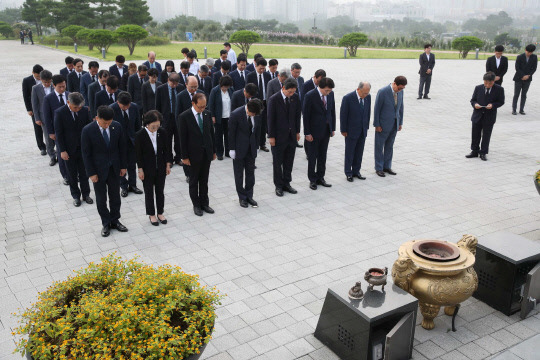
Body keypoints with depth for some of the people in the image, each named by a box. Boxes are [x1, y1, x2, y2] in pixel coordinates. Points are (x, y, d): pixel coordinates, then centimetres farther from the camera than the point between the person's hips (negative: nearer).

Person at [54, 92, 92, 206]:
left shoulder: (85, 110, -6)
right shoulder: (60, 113, -14)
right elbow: (59, 133, -10)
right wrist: (62, 150, -12)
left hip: (83, 148, 2)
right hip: (69, 149, -2)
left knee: (84, 173, 12)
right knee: (72, 174, 11)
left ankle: (86, 194, 28)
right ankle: (76, 196, 26)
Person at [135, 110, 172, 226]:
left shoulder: (162, 132, -7)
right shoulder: (140, 135, -16)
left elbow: (166, 149, 3)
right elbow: (138, 154, -10)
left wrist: (168, 164, 3)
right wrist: (140, 170, -9)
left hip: (160, 167, 3)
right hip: (147, 169, -3)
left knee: (160, 191, 14)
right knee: (149, 192, 12)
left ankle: (160, 213, 30)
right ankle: (151, 214, 27)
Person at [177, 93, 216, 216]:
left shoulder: (207, 114, 2)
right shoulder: (184, 117, -12)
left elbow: (211, 133, 9)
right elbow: (183, 138, -11)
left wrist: (214, 151, 9)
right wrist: (185, 157, -11)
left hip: (207, 153, 4)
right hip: (194, 155, -4)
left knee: (204, 180, 14)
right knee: (194, 181, 10)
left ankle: (204, 203, 26)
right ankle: (196, 205, 22)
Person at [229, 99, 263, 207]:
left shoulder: (257, 114, -5)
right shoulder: (236, 115, -19)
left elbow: (257, 131, 6)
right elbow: (231, 133, -12)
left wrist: (256, 146, 7)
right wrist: (232, 149, -10)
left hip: (251, 148, 4)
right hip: (239, 148, -4)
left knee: (250, 173, 9)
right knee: (239, 174, 7)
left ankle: (249, 196, 22)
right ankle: (242, 197, 20)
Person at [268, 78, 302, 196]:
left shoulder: (295, 97, 0)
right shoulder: (273, 99, -14)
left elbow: (298, 114, 10)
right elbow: (270, 119, -11)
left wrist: (297, 131, 9)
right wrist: (271, 136, -10)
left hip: (292, 135, 4)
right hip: (278, 136, -4)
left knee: (289, 162, 12)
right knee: (278, 162, 6)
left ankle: (286, 183, 26)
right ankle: (278, 186, 19)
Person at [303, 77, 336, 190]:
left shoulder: (330, 94, 0)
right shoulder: (310, 96, -16)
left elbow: (332, 111, 10)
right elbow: (306, 115, -13)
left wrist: (333, 128, 8)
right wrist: (307, 133, -13)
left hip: (326, 130, 5)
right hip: (314, 131, -5)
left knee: (322, 156, 14)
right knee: (312, 157, 6)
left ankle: (320, 177, 26)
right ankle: (312, 180, 18)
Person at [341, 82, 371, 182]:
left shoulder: (368, 97, -1)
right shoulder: (348, 98, -17)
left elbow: (368, 112, 10)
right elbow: (343, 115, -11)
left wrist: (366, 127, 10)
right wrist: (343, 130, -9)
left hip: (362, 131, 5)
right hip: (351, 131, -5)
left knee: (359, 153, 11)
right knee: (349, 153, 6)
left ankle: (356, 172, 24)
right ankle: (348, 173, 18)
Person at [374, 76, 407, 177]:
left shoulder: (400, 92, -1)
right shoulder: (382, 92, -19)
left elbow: (400, 107, 9)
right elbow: (376, 109, -14)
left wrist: (400, 123, 10)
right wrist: (376, 125, -12)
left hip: (394, 124, 6)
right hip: (383, 125, -6)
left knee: (389, 146, 14)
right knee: (379, 147, 7)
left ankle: (387, 167, 25)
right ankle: (379, 168, 18)